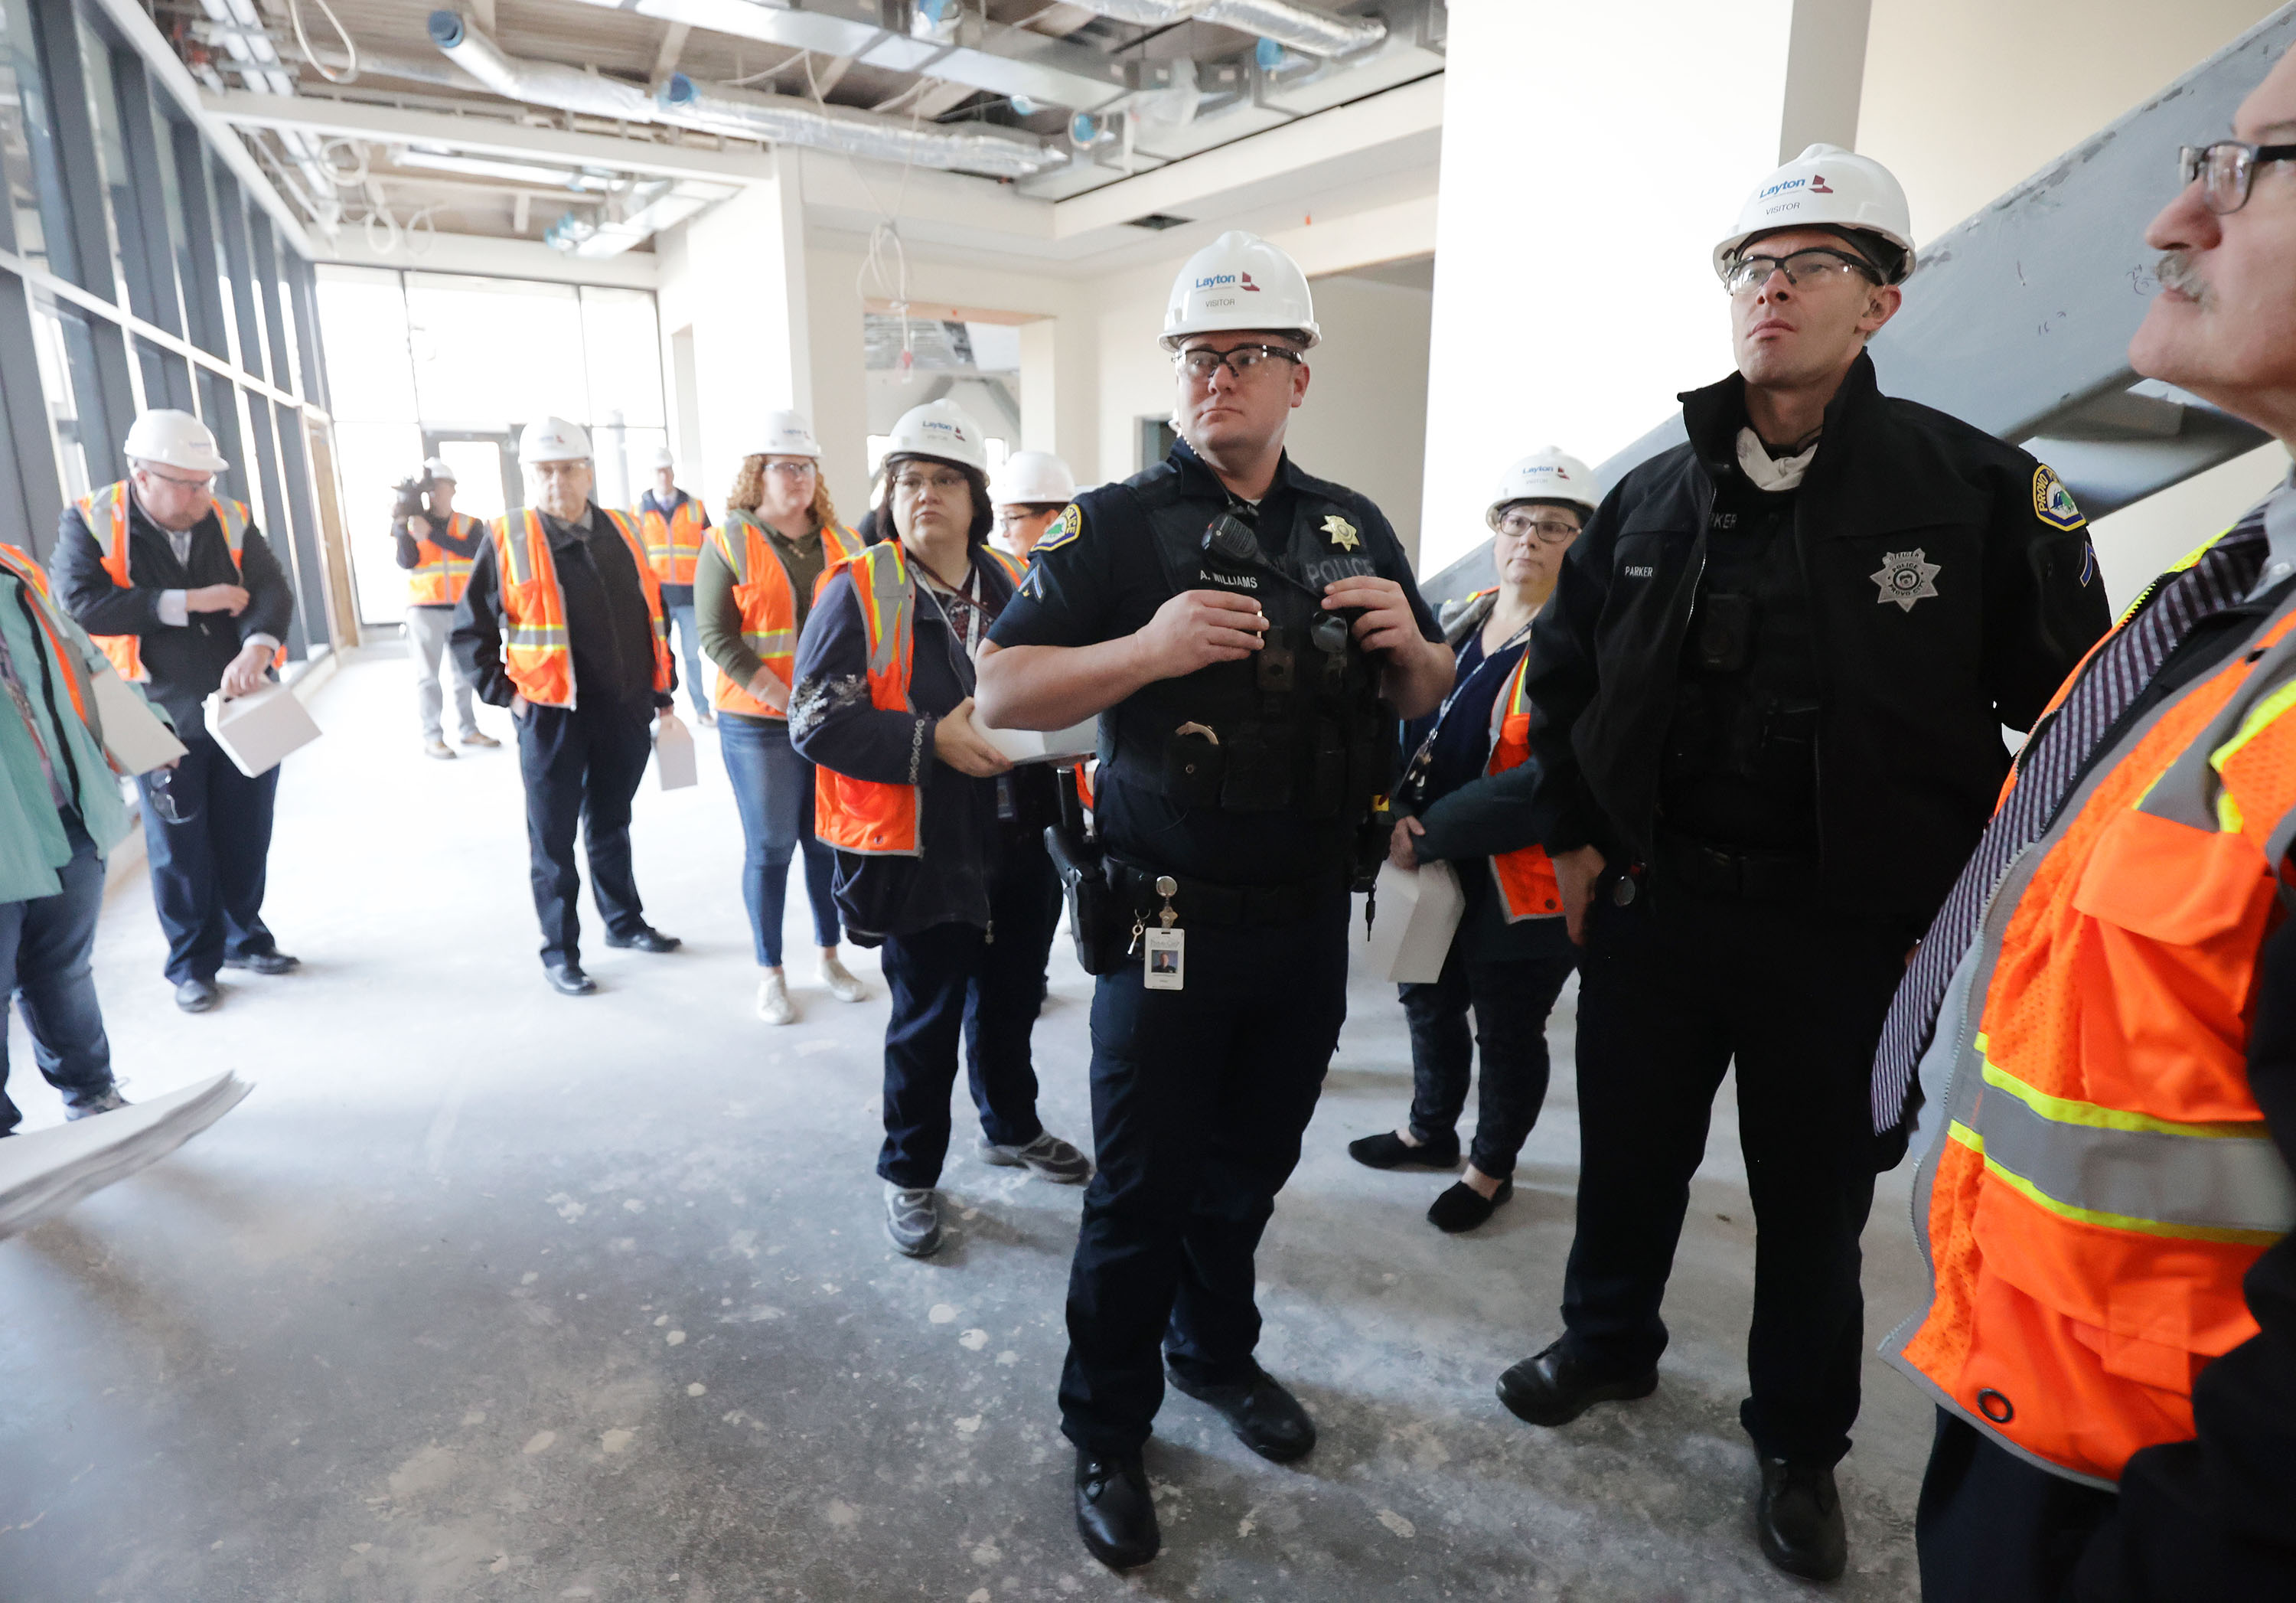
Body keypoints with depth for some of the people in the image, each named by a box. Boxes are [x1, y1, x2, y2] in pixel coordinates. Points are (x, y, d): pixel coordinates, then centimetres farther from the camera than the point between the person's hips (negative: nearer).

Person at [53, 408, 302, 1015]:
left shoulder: (230, 520, 0)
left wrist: (256, 649, -29)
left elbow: (272, 590, -10)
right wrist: (191, 600, -19)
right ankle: (193, 964, 22)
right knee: (181, 849, 8)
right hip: (162, 720, -2)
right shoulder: (90, 522, -7)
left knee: (247, 836, 12)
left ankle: (245, 938, 31)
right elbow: (82, 604, -18)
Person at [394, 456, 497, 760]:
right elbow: (407, 562, -7)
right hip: (425, 610, -2)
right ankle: (432, 737, -2)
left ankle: (469, 729, 18)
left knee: (464, 672, 9)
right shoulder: (413, 523, 5)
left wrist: (430, 533, -20)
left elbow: (472, 550, -14)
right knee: (428, 675, -2)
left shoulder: (470, 524, 7)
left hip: (462, 610, 2)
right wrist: (401, 527, -18)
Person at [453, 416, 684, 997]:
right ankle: (559, 951, 19)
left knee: (612, 826, 19)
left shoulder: (623, 533, 7)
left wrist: (663, 696, 13)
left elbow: (654, 618, 14)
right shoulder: (507, 540, -5)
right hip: (551, 716, -4)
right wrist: (506, 693, -8)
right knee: (553, 839, 7)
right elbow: (470, 633, 0)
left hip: (625, 713, 4)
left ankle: (624, 921, 35)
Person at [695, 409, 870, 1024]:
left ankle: (830, 957, 26)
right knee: (769, 847, 3)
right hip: (758, 723, -3)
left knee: (829, 840, 10)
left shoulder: (840, 541, 11)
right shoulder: (729, 542, -2)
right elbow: (716, 636, -9)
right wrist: (784, 698, -16)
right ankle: (771, 973, 17)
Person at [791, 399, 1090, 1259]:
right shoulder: (858, 594, -10)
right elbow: (816, 720, -16)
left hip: (1017, 849, 5)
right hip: (918, 857, -5)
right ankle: (909, 1173, 30)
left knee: (1010, 1001, 22)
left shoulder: (1013, 588, 7)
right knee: (926, 1025, 8)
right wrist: (930, 742, -23)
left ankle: (1012, 1126, 47)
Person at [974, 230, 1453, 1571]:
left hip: (1312, 918, 5)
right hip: (1170, 922, -4)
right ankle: (1108, 1432, 30)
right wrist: (1148, 648, -28)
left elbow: (1424, 695, 15)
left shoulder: (1356, 529, 7)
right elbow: (1000, 694, -12)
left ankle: (1217, 1348, 46)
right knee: (1144, 1188, 7)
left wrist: (1409, 644, -8)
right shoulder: (1118, 524, -7)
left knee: (1253, 1163, 21)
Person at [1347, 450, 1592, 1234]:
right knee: (1430, 1003, 21)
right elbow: (1414, 729, 14)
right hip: (1438, 874, 7)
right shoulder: (1459, 625, 7)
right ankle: (1430, 1131, 45)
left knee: (1508, 1034, 10)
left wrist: (1430, 836, -24)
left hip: (1526, 891, -7)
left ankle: (1492, 1169, 33)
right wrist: (1402, 810, -5)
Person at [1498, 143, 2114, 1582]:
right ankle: (1610, 1344, 44)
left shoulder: (1979, 490, -7)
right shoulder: (1655, 497, 4)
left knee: (1815, 1207, 14)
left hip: (1851, 933, -2)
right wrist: (1572, 835, 9)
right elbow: (1563, 671, 14)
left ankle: (1802, 1447, 38)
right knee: (1628, 1157, 17)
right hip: (1648, 907, 3)